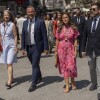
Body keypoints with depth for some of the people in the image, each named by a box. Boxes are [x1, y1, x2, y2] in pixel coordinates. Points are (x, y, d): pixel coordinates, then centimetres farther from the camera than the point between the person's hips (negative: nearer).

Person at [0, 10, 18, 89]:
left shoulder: (12, 25, -7)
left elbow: (15, 36, -6)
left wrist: (16, 47, -11)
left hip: (11, 46, -5)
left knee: (9, 64, -11)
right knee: (7, 63, 13)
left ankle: (9, 82, -12)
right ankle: (11, 78, 27)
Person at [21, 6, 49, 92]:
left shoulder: (40, 22, -8)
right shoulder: (25, 23, 7)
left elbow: (44, 36, -9)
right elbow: (23, 36, 9)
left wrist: (46, 48, -12)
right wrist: (23, 48, 4)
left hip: (37, 47, -5)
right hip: (28, 47, 5)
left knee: (35, 65, -5)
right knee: (34, 65, 18)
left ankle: (34, 84, 4)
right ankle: (39, 77, 41)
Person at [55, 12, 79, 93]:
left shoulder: (73, 28, -1)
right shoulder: (59, 29, 4)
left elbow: (75, 41, -1)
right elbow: (57, 40, 6)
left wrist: (75, 51, -7)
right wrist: (56, 51, 3)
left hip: (70, 50, -2)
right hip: (61, 50, 2)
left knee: (71, 66, -7)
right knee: (64, 67, 4)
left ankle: (73, 81, 21)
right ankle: (67, 86, 11)